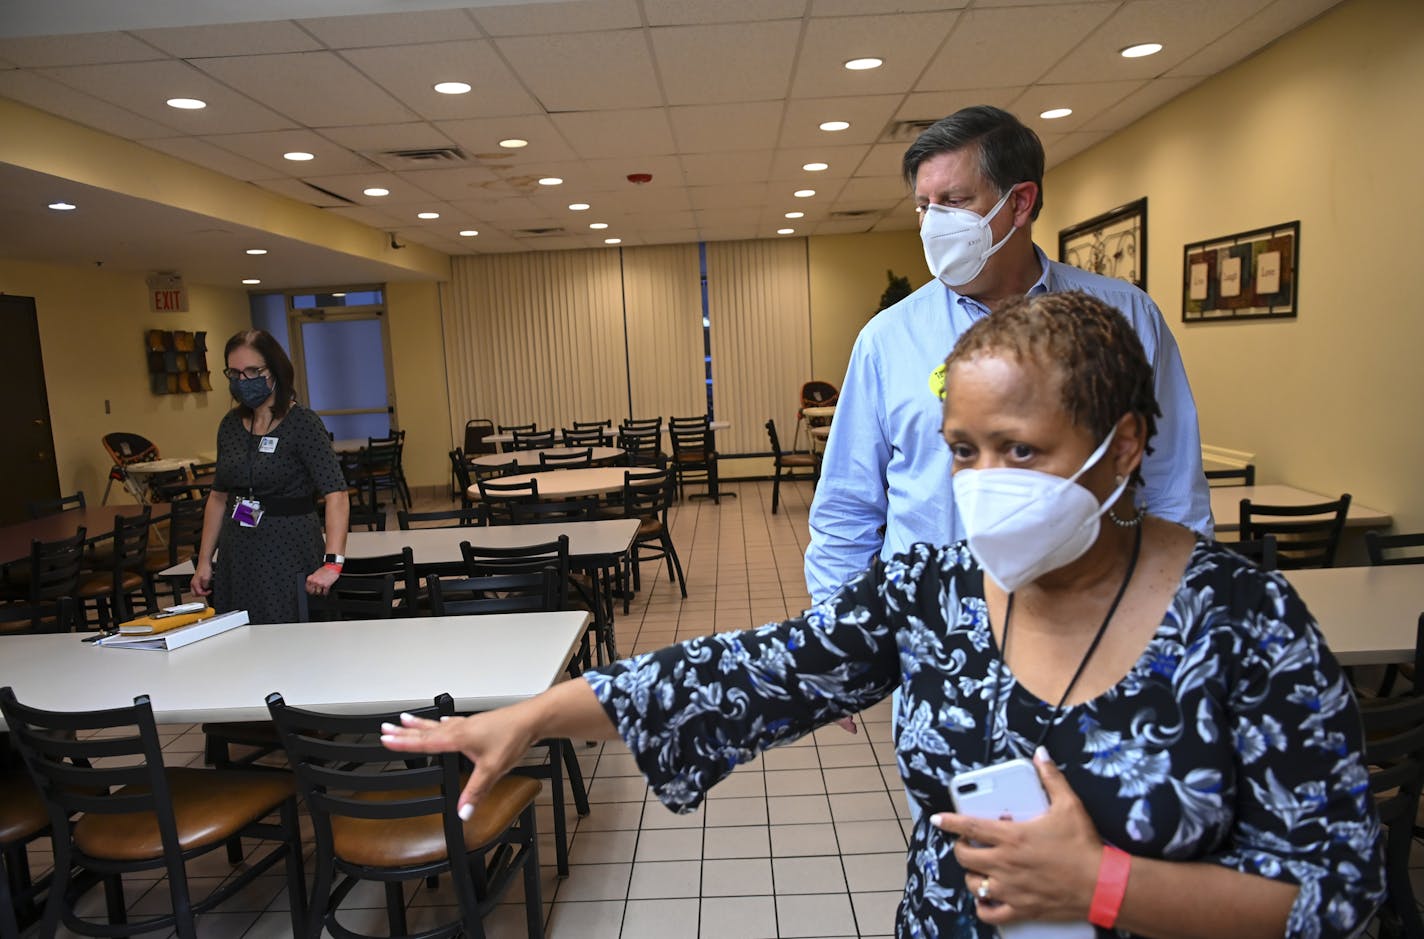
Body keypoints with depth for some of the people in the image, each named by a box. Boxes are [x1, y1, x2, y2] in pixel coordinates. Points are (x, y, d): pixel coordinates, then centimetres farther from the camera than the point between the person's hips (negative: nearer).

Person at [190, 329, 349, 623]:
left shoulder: (302, 423, -11)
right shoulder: (231, 425, 7)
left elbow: (336, 494, -21)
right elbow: (218, 496, 16)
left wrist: (332, 563, -31)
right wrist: (204, 561, 12)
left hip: (289, 555, -5)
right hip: (236, 556, 6)